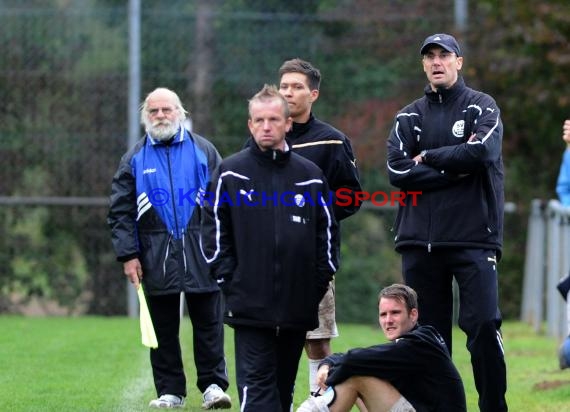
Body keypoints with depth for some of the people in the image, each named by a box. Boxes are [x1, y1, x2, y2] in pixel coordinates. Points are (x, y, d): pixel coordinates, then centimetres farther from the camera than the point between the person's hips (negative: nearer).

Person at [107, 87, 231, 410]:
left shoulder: (203, 151, 8)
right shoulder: (135, 159, 9)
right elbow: (120, 211, 8)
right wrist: (128, 255, -1)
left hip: (201, 253, -1)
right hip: (156, 258, 1)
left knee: (209, 322, -2)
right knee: (163, 328, 4)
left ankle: (214, 385, 4)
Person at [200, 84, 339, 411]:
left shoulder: (311, 176, 9)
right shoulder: (231, 174, 3)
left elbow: (327, 231, 13)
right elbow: (214, 229, 2)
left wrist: (320, 280, 5)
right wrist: (228, 278, -5)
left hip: (298, 304, 3)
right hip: (249, 304, -3)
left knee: (284, 384, 11)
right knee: (256, 384, -10)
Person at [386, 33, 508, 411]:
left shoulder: (481, 107, 6)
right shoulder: (410, 117, 14)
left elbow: (483, 151, -14)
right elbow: (398, 171, -1)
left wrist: (428, 157, -4)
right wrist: (457, 168, -8)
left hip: (473, 238, -3)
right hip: (420, 239, 3)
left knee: (483, 326, -12)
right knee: (428, 330, 5)